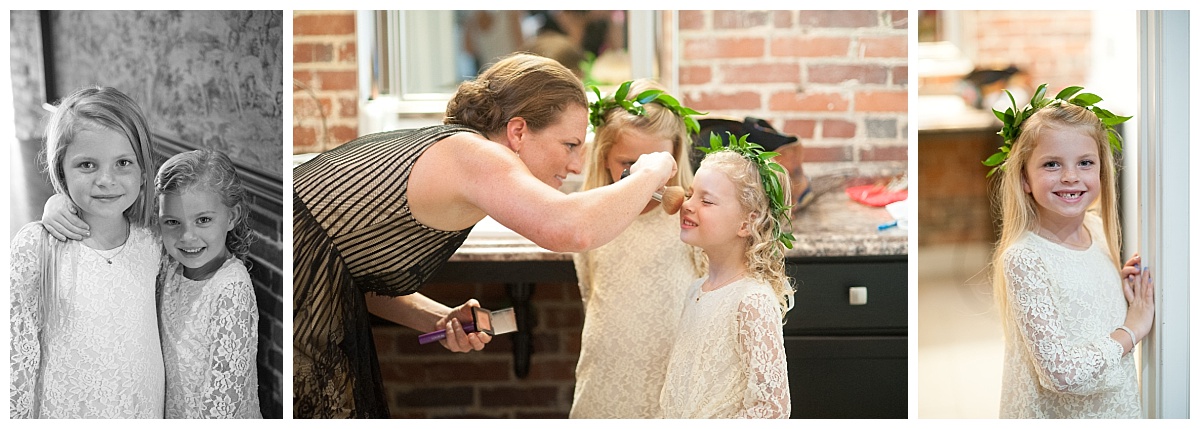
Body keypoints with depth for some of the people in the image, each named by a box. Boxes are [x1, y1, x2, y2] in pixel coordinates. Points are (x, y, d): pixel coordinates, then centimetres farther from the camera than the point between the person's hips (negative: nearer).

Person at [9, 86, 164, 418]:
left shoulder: (151, 245, -6)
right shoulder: (36, 246, -15)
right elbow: (17, 352, -9)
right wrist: (17, 416, -9)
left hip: (144, 407, 2)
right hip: (65, 411, -2)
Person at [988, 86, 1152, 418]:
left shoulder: (1098, 229, -3)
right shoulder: (1023, 259, -24)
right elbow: (1062, 371, -28)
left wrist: (1127, 294, -4)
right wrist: (1131, 331, -16)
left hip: (1116, 406, 7)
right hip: (1055, 413, -6)